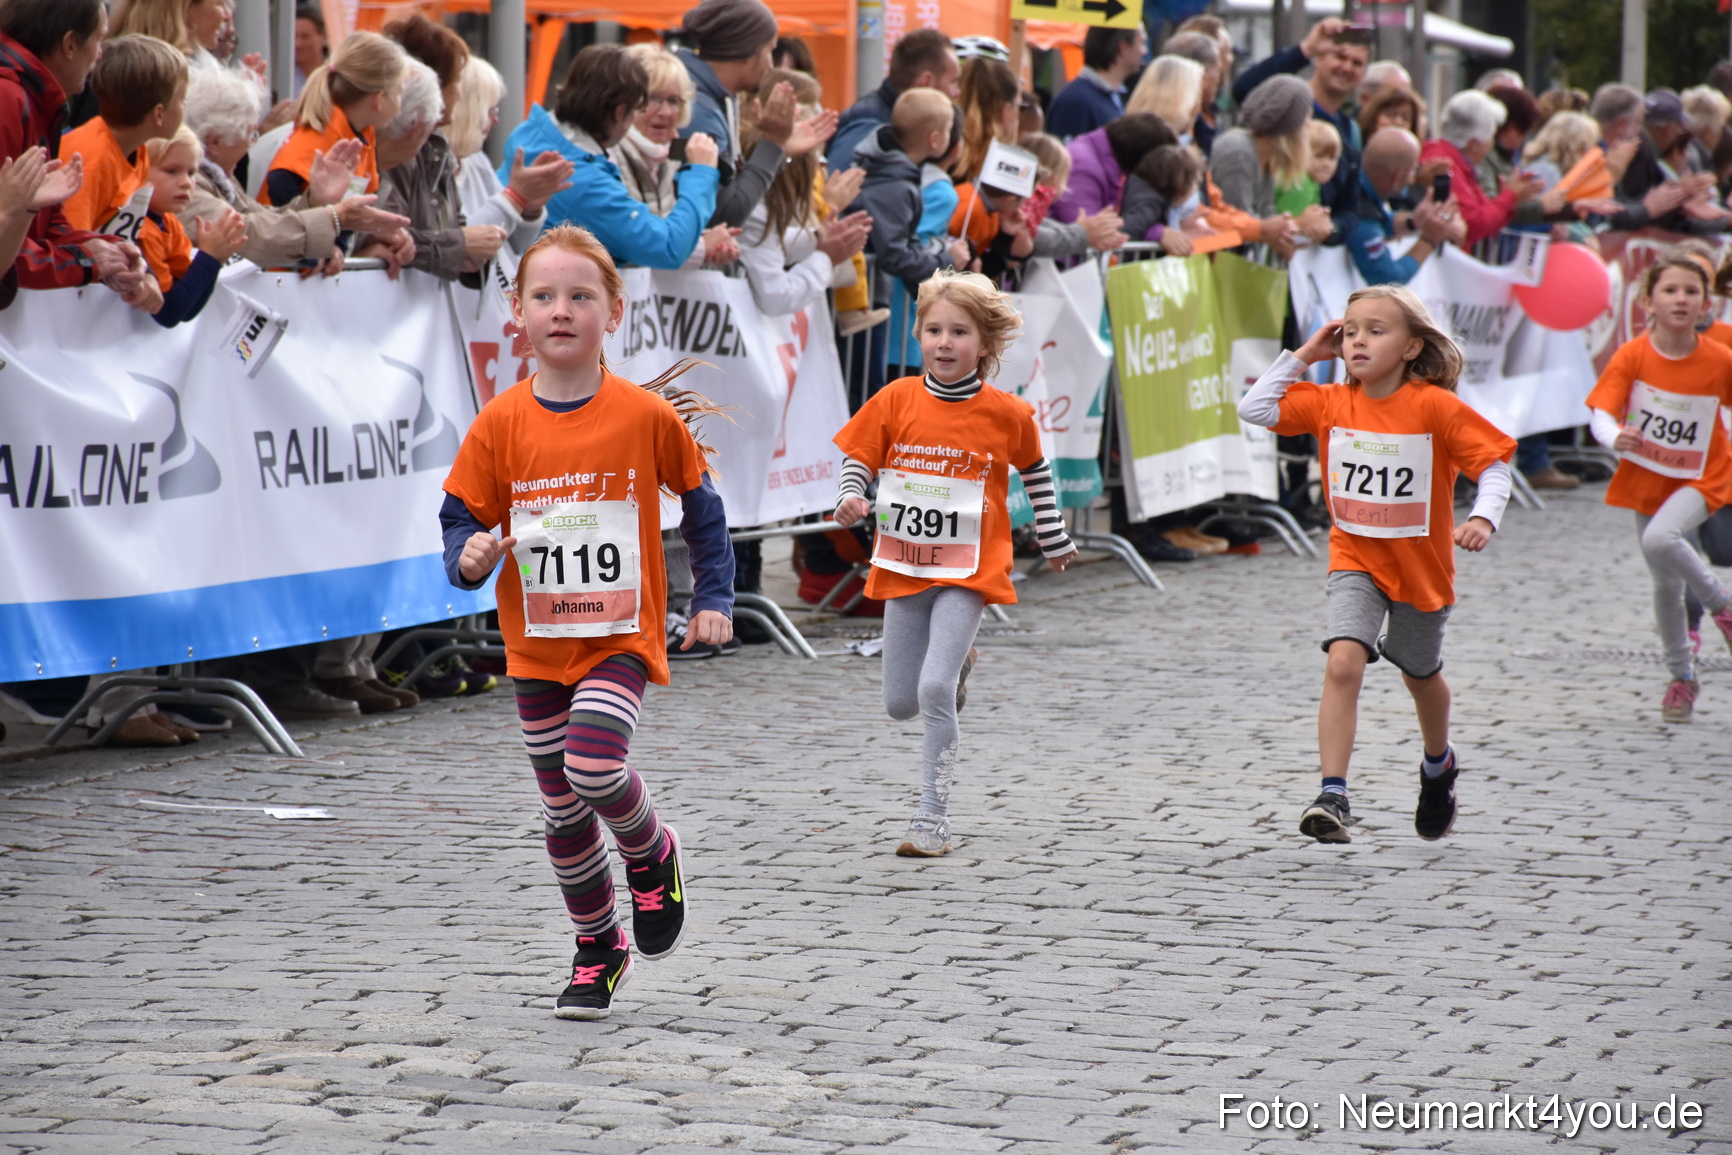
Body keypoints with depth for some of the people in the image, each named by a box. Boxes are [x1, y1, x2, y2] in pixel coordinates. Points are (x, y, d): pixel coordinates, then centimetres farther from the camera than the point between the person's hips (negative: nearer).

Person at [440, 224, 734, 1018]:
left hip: (620, 638, -3)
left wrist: (713, 599, 1)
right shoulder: (501, 424, -5)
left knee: (594, 766, -24)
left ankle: (652, 853, 9)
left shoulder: (648, 416, -8)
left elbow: (699, 505, 5)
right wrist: (470, 557, -20)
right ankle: (598, 949, 30)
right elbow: (462, 516, 2)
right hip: (536, 645, 3)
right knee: (562, 810, 10)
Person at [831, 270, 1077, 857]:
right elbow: (858, 460, 4)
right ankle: (957, 666, 45)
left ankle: (933, 820, -10)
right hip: (903, 568, 3)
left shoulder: (1006, 413, -6)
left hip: (968, 572, -3)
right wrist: (849, 499, -17)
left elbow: (1035, 470, 11)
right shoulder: (896, 400, -4)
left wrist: (1052, 539, 20)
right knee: (900, 704, 10)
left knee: (933, 690, -20)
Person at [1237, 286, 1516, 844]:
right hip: (1356, 561, 1)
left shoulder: (1435, 406, -16)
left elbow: (1494, 464, -15)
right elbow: (1254, 409, -5)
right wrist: (1303, 356, -6)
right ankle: (1333, 797, -24)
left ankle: (1438, 765, 51)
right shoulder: (1331, 403, -5)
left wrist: (1482, 517, -32)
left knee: (1421, 676, 20)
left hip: (1421, 564, -1)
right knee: (1343, 663, -22)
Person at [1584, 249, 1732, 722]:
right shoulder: (1632, 357, -13)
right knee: (1666, 582, 11)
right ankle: (1681, 677, 30)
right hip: (1646, 477, 2)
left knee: (1660, 539, -31)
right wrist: (1614, 437, -43)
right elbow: (1600, 413, -21)